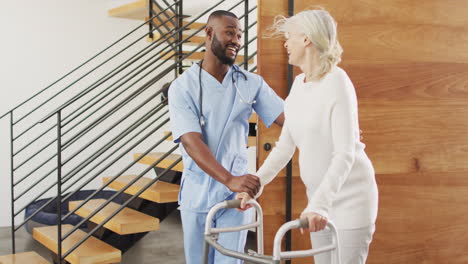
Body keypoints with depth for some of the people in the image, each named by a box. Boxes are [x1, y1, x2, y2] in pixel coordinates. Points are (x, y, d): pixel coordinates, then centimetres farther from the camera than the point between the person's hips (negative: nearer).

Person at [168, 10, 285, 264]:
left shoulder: (251, 83, 0)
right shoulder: (182, 87, -8)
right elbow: (191, 142, -20)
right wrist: (229, 180, -34)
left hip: (236, 193, 1)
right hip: (197, 193, 0)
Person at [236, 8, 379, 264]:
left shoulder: (336, 82, -18)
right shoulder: (298, 84, 4)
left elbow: (344, 154, -25)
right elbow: (285, 145, 9)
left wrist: (320, 204, -35)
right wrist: (256, 183, 1)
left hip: (350, 197, -7)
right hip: (320, 197, 7)